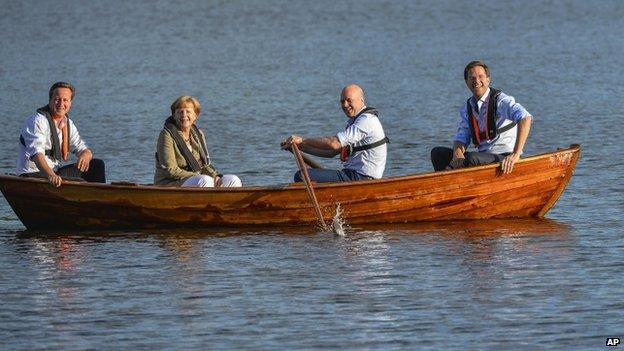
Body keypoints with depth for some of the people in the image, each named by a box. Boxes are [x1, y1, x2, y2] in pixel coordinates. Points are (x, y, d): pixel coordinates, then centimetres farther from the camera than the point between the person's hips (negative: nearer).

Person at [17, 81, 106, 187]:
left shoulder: (68, 124, 12)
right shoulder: (37, 121, -15)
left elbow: (82, 149, 13)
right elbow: (36, 152, -30)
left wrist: (86, 155, -15)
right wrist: (50, 175, -47)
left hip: (55, 172, 9)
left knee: (97, 165, 3)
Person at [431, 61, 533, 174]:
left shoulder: (500, 100, -12)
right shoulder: (466, 109, 11)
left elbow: (525, 118, -27)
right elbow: (461, 138, 8)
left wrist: (515, 155, -34)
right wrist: (457, 154, -18)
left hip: (504, 158, -7)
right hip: (482, 156, 7)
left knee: (472, 158, -35)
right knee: (437, 152, -5)